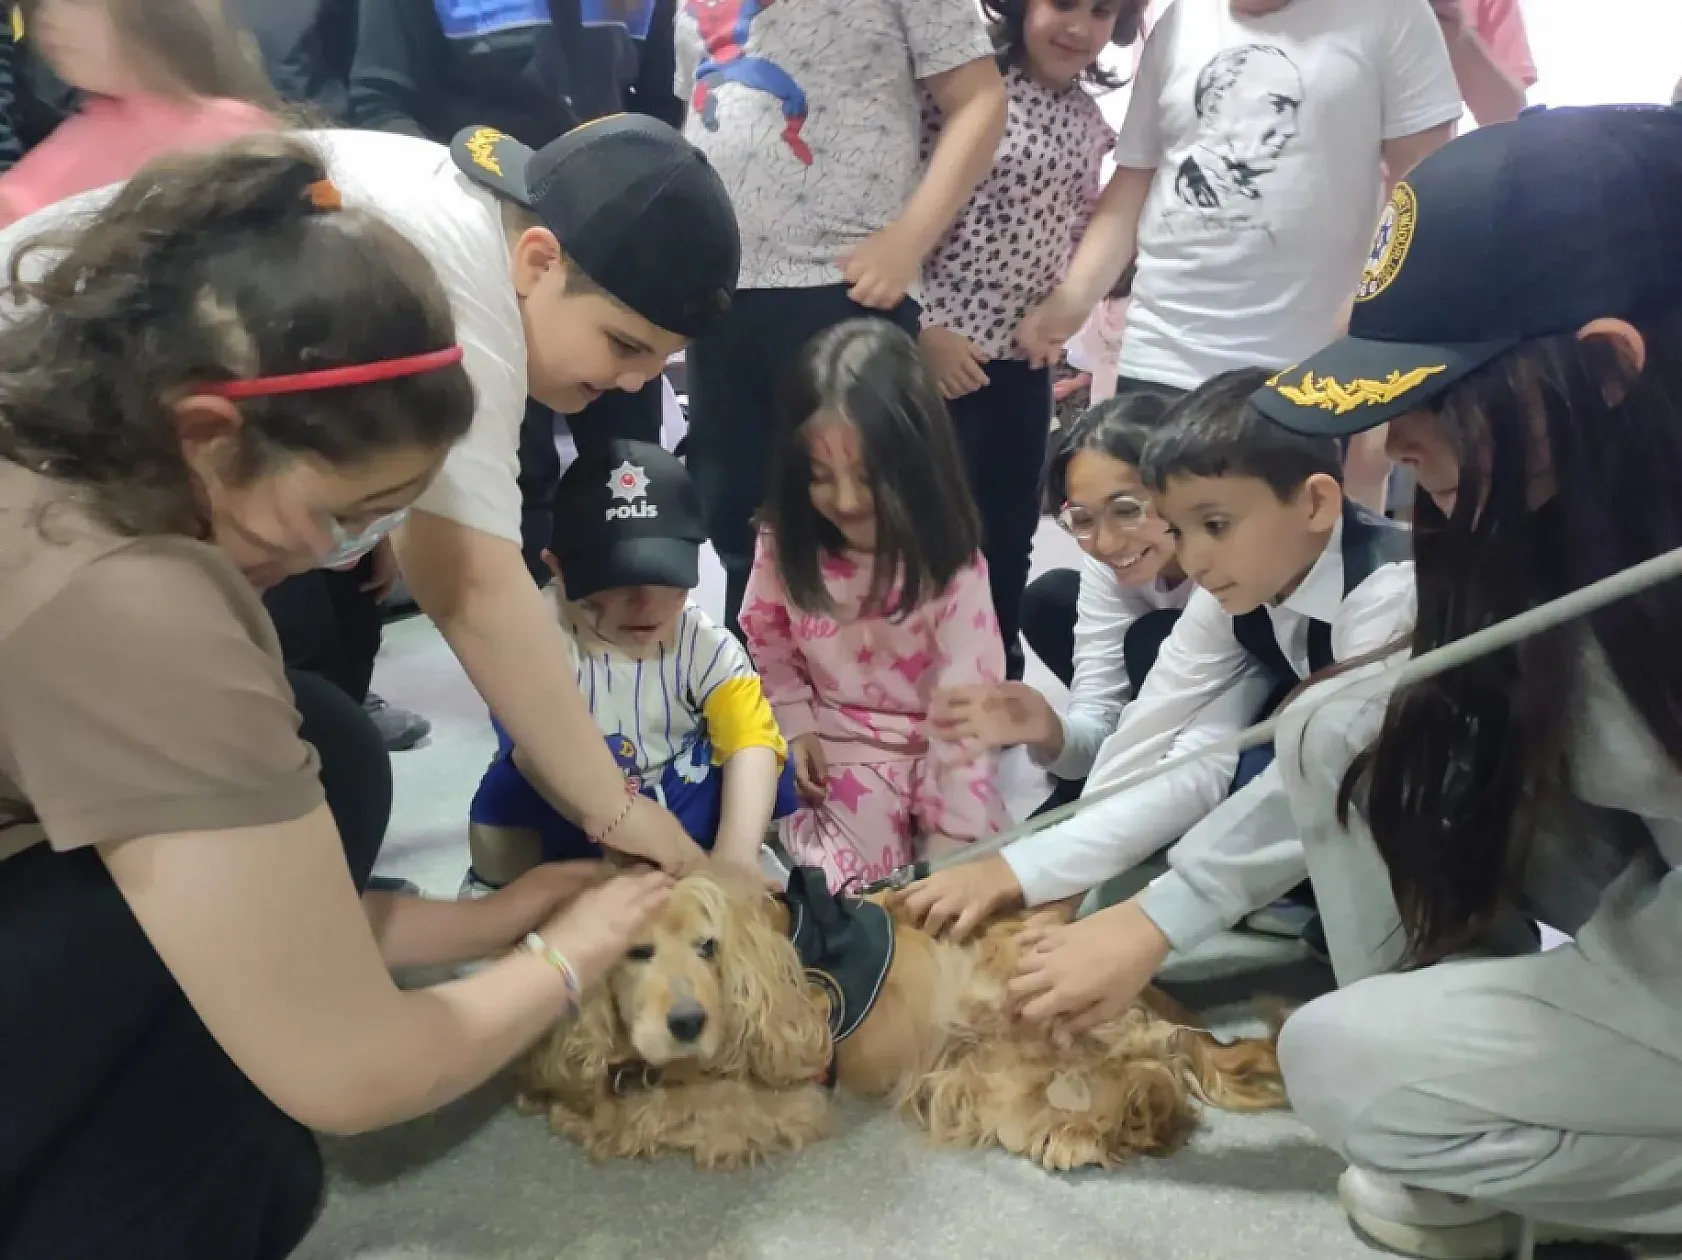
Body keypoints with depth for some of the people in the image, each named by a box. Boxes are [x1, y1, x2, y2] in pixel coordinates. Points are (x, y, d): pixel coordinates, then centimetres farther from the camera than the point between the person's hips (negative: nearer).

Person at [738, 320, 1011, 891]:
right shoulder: (786, 546, -10)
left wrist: (952, 832, -19)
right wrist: (794, 726, -7)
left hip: (934, 745, 0)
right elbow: (765, 643, 7)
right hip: (838, 742, 1)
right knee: (854, 877, -17)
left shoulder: (950, 565, -18)